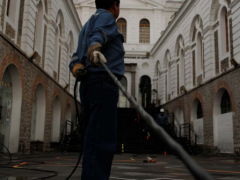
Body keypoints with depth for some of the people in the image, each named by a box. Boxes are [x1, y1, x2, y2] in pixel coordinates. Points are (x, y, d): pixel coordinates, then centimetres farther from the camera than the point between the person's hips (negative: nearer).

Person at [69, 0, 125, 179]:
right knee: (102, 139, -16)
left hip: (88, 84, 9)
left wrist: (77, 68, -3)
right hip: (103, 81, -9)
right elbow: (98, 35, -17)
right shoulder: (106, 16, 8)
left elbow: (76, 58, 17)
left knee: (97, 138, 8)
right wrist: (94, 48, -38)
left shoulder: (87, 25, 32)